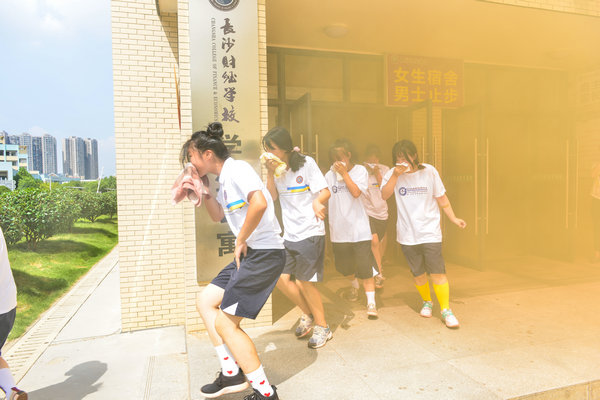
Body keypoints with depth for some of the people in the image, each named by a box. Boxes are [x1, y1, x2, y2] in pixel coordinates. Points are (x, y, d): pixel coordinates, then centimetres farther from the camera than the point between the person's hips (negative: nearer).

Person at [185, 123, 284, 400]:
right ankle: (231, 374, 23)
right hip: (248, 253, 10)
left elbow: (259, 203, -31)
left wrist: (240, 241, -18)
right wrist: (204, 190, 15)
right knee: (205, 301, 15)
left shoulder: (236, 168, -13)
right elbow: (217, 216, 29)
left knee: (224, 323, -5)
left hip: (265, 253, -10)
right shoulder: (224, 179, 17)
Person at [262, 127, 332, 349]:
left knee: (304, 282, -2)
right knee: (281, 278, 2)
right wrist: (270, 173, -11)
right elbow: (272, 196, 2)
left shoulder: (306, 163, -8)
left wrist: (317, 202, -34)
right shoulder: (276, 166, 7)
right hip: (289, 234, 6)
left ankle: (322, 327, 20)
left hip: (310, 232, -6)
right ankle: (308, 315, 27)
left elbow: (325, 192, -12)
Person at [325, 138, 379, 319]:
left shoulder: (360, 171, -1)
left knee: (364, 266, -6)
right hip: (338, 229, 3)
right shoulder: (329, 175, 5)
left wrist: (344, 173, -13)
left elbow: (356, 192, -15)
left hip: (359, 227, -3)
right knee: (343, 266, 16)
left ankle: (371, 302, 3)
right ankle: (354, 284, 47)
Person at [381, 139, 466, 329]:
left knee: (437, 272, -6)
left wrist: (453, 218, 0)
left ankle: (446, 310, 9)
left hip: (430, 232, -1)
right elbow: (384, 195, -14)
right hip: (407, 234, 2)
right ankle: (427, 302, 36)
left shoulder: (429, 171, -3)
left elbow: (441, 197, 5)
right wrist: (396, 175, -22)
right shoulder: (393, 174, -1)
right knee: (418, 274, 12)